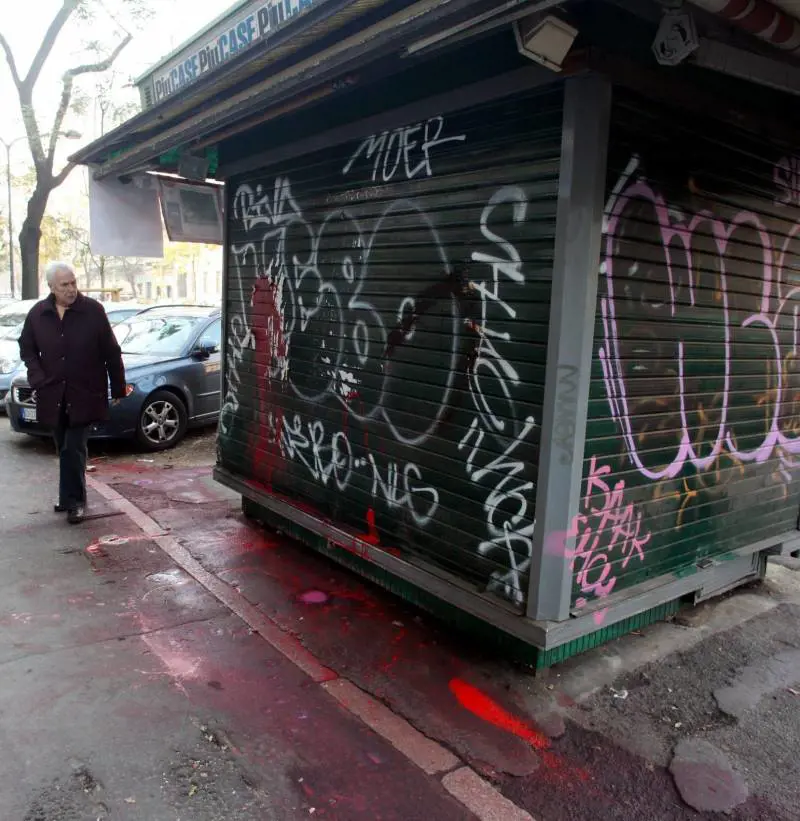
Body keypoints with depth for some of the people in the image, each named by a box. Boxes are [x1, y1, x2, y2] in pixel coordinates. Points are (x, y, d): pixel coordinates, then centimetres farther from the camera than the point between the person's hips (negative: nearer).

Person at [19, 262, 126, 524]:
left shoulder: (93, 310, -7)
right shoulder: (38, 313, 3)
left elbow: (111, 352, -4)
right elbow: (27, 348, 15)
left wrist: (118, 388, -2)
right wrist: (38, 377, -1)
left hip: (84, 394, -4)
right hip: (53, 394, 4)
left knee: (73, 450, -6)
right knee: (65, 450, 13)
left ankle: (73, 500, 5)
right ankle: (71, 497, 27)